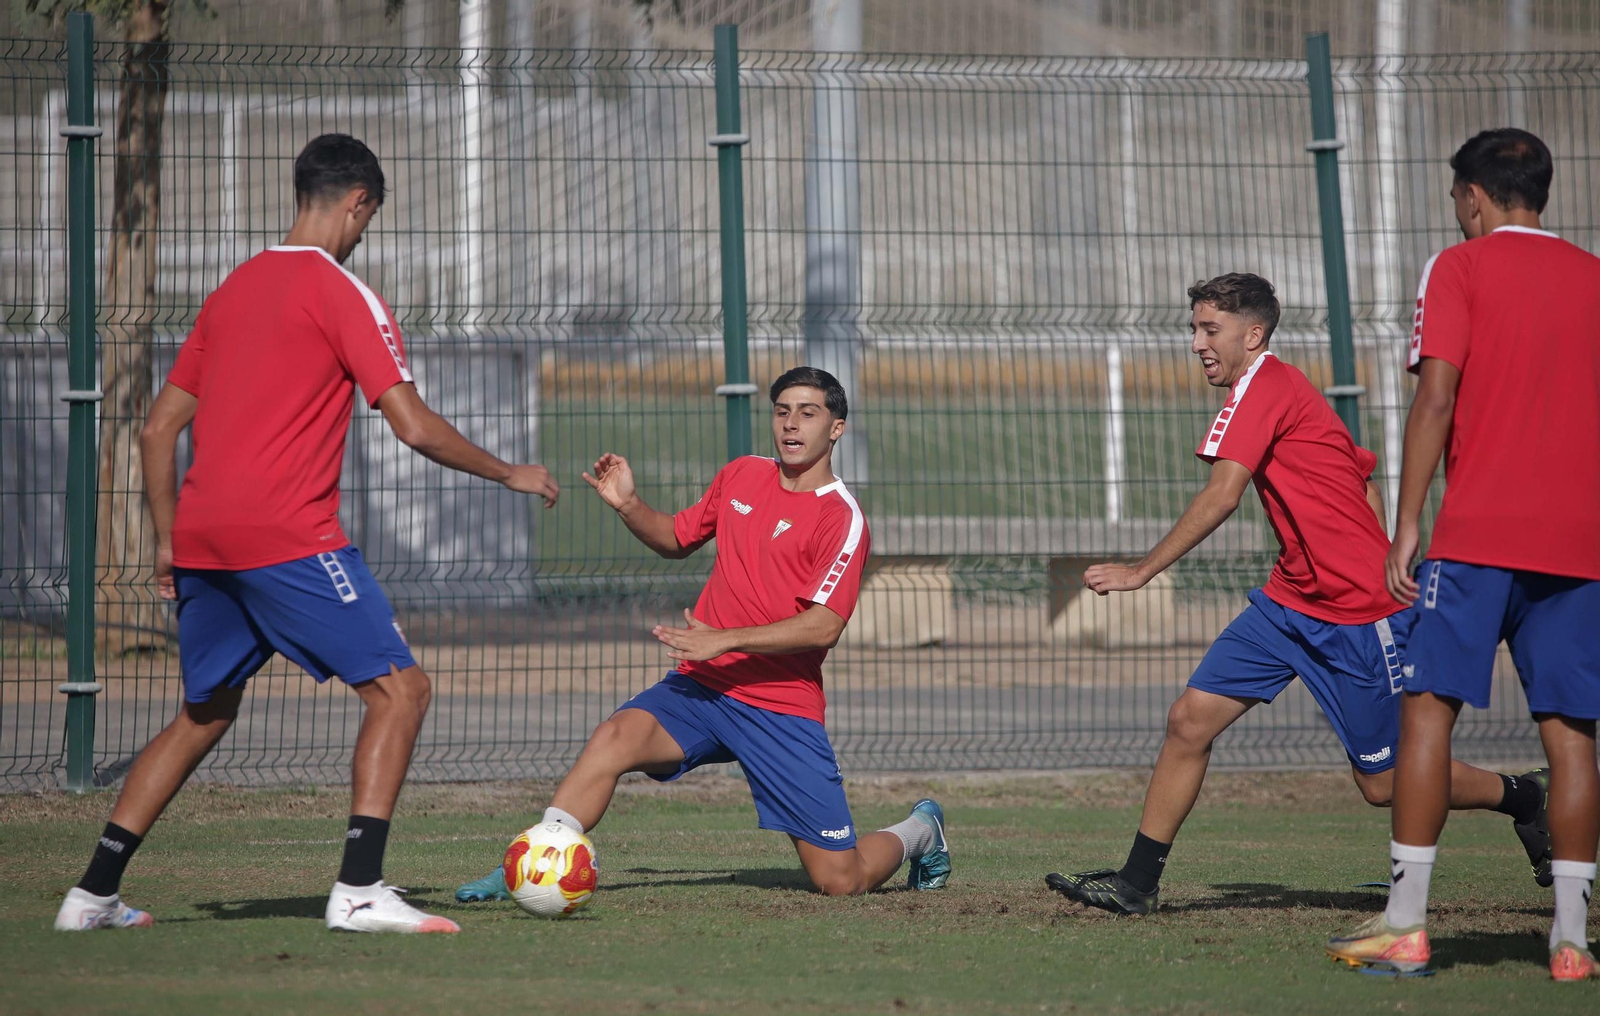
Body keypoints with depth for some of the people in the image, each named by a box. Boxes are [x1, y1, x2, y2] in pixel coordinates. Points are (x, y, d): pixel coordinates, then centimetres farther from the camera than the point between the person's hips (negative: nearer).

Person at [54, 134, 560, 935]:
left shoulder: (233, 290, 18)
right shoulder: (341, 295, -4)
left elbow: (158, 428, 19)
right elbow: (414, 427, -9)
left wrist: (171, 542, 24)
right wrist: (509, 474, 4)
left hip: (202, 539, 8)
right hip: (289, 537, -8)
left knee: (204, 715, 21)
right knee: (398, 689, -3)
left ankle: (93, 895, 18)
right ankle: (359, 891, -16)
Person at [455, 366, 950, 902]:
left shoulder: (842, 519, -8)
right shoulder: (742, 475, 10)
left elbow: (823, 626, -19)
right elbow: (677, 537, 25)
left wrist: (725, 640, -26)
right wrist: (629, 505, 5)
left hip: (781, 709, -4)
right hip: (700, 686, 4)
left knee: (841, 880, -3)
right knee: (616, 736, -27)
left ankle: (920, 831, 30)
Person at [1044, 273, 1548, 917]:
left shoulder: (1264, 388, -16)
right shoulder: (1281, 391, 14)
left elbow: (1221, 497, -24)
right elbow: (1365, 482, 20)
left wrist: (1141, 571, -21)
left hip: (1357, 619, -9)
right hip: (1289, 602, 9)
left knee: (1384, 783, 2)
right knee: (1189, 720, -2)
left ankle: (1524, 798, 23)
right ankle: (1137, 882, 2)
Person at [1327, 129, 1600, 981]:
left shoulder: (1459, 270, 1)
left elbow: (1435, 400, -8)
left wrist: (1406, 527, -7)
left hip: (1477, 531, -4)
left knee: (1428, 709, -2)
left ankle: (1405, 925, -8)